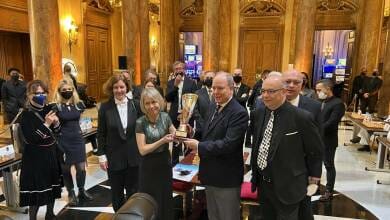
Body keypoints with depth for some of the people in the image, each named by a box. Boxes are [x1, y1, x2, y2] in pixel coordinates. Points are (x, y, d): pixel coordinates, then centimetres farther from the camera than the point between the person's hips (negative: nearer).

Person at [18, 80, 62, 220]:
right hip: (35, 157, -6)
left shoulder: (48, 109, 1)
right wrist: (46, 124, -25)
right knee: (36, 190, 0)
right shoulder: (25, 115, -14)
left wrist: (56, 123, -10)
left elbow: (56, 131, 11)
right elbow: (30, 138, -22)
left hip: (51, 154, 6)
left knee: (52, 185, 17)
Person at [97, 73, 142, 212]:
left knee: (133, 191, 14)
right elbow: (101, 133, -2)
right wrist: (101, 155, -5)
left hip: (133, 156, 1)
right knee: (117, 192, 16)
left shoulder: (135, 105, -3)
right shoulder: (105, 107, -5)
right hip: (114, 157, -1)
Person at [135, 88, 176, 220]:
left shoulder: (165, 117, -8)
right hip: (149, 166, -3)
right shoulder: (141, 122, -17)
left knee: (166, 198, 20)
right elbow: (142, 150, -18)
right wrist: (162, 141, -27)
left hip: (165, 162, 3)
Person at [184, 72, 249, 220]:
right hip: (211, 175, 8)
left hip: (227, 178, -8)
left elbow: (228, 144, -28)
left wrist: (199, 146, -23)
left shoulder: (239, 113, -21)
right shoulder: (215, 107, 7)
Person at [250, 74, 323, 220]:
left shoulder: (301, 117, -17)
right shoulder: (257, 114, 0)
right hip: (263, 183, 5)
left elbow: (315, 150, -5)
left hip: (288, 186, -5)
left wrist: (314, 177, 3)